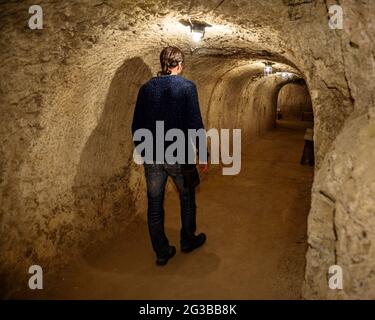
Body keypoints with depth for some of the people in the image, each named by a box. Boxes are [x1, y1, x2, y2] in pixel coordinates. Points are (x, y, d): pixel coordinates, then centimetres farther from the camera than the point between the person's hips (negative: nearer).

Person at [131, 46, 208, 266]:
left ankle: (162, 252, 21)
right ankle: (188, 240, 36)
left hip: (152, 157, 3)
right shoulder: (187, 87, -6)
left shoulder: (146, 88, 4)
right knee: (187, 199, 20)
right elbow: (195, 124, -11)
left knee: (155, 205, 12)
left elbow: (137, 126, 6)